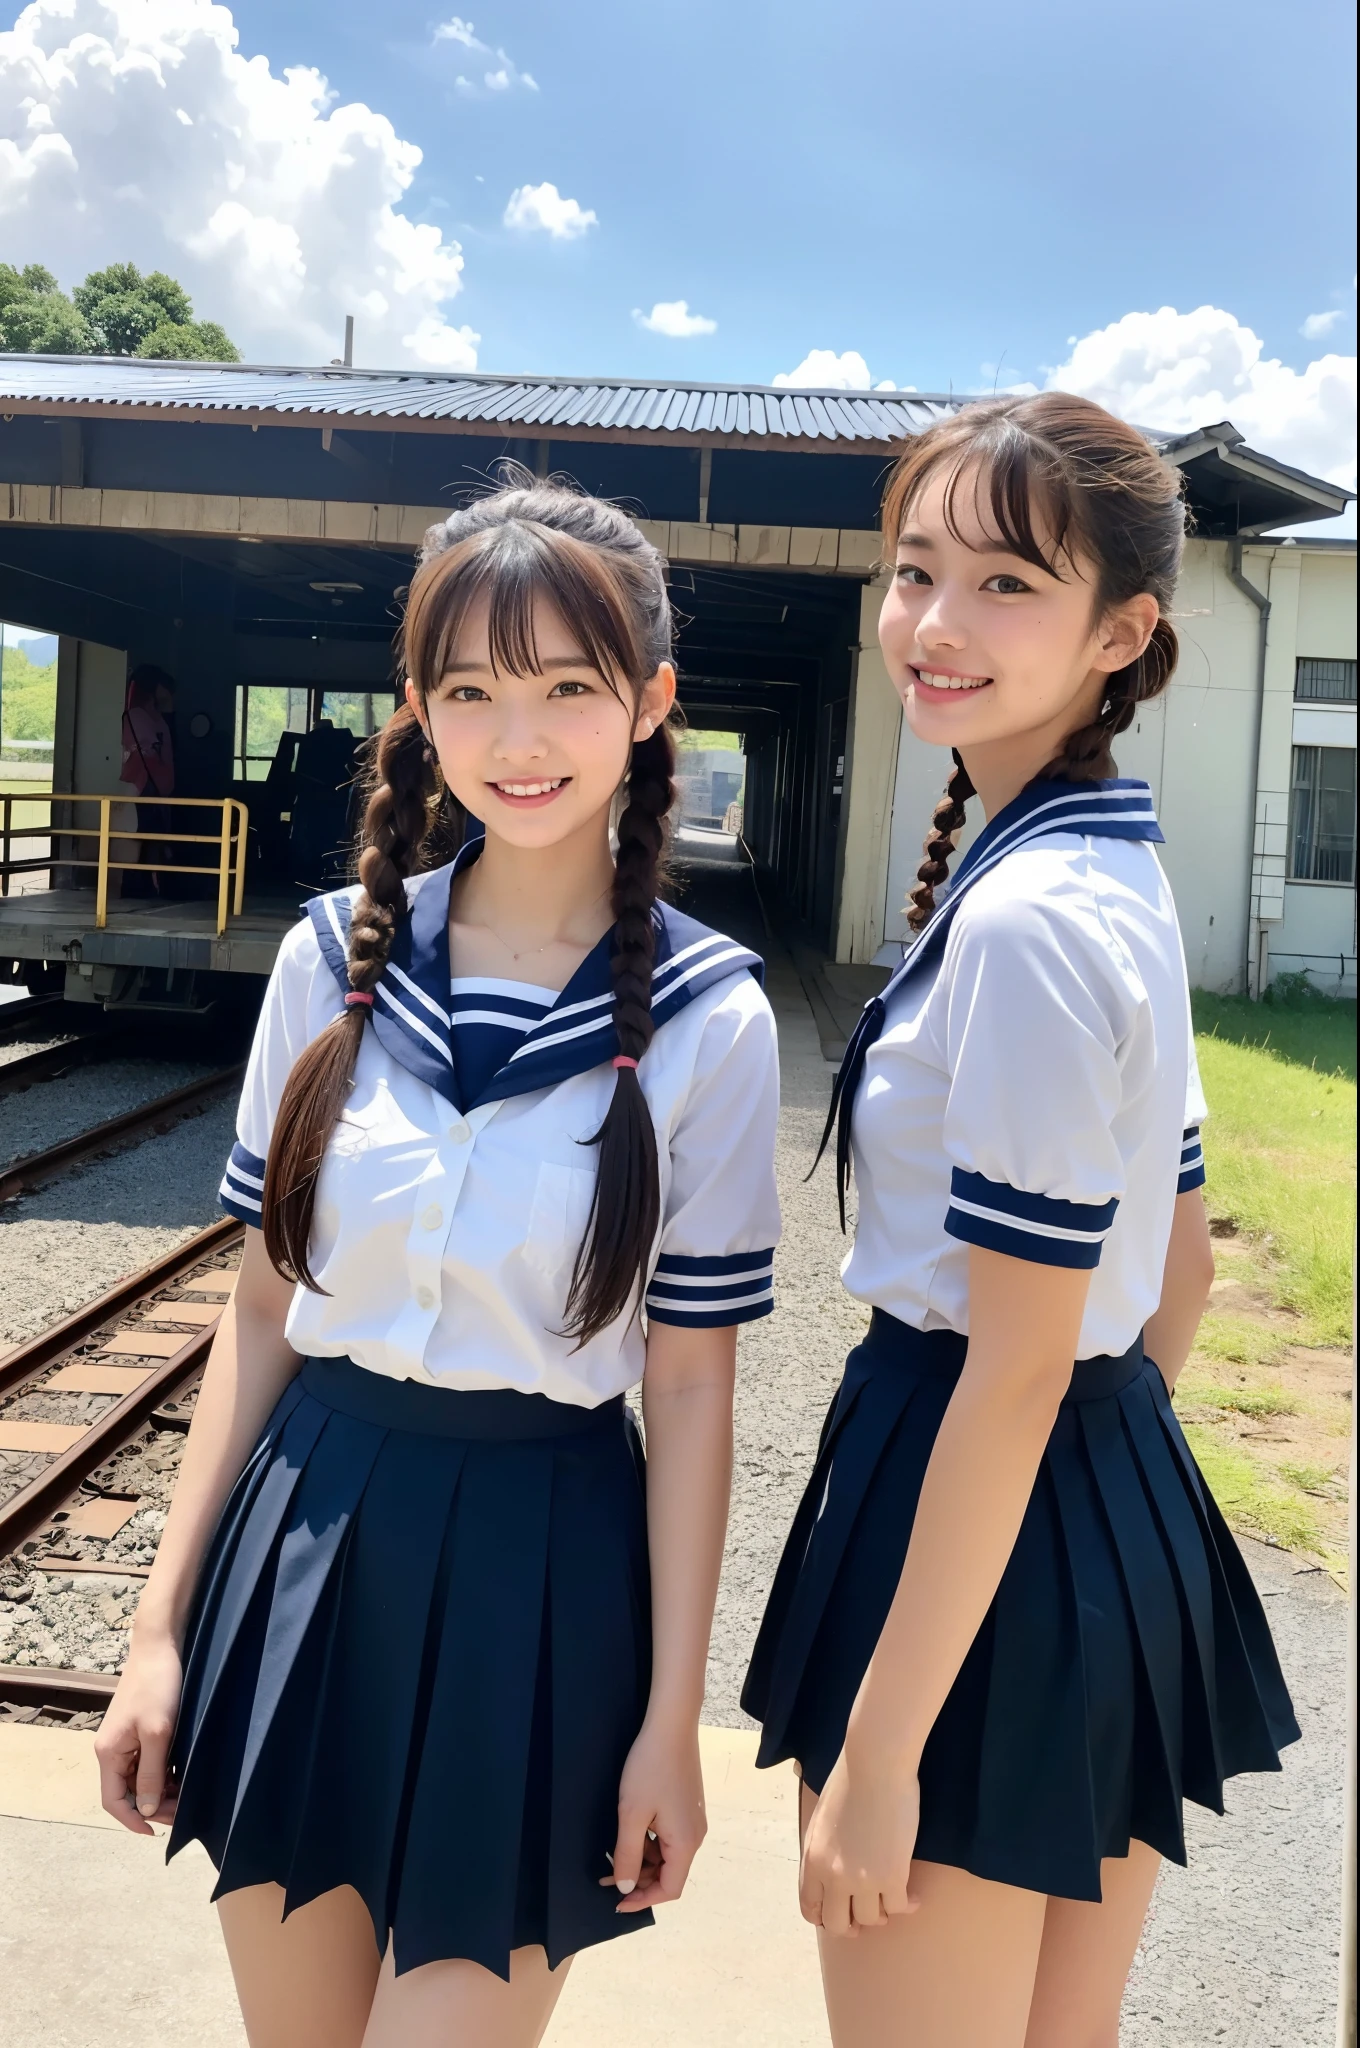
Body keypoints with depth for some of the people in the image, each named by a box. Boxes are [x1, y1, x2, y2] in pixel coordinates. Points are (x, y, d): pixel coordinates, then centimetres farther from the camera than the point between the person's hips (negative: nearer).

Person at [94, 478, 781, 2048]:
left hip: (541, 1570, -2)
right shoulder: (333, 960, -2)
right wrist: (163, 1624, 5)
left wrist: (671, 1718, -3)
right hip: (307, 1527, 3)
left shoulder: (708, 1018, -9)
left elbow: (691, 1385, -5)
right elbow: (264, 1310, 3)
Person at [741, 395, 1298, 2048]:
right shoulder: (1122, 876, 7)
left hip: (997, 1535, -9)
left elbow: (1016, 1368, -22)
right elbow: (1178, 1268, 14)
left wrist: (876, 1748, -16)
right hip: (1131, 1518, 9)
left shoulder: (1026, 922, -22)